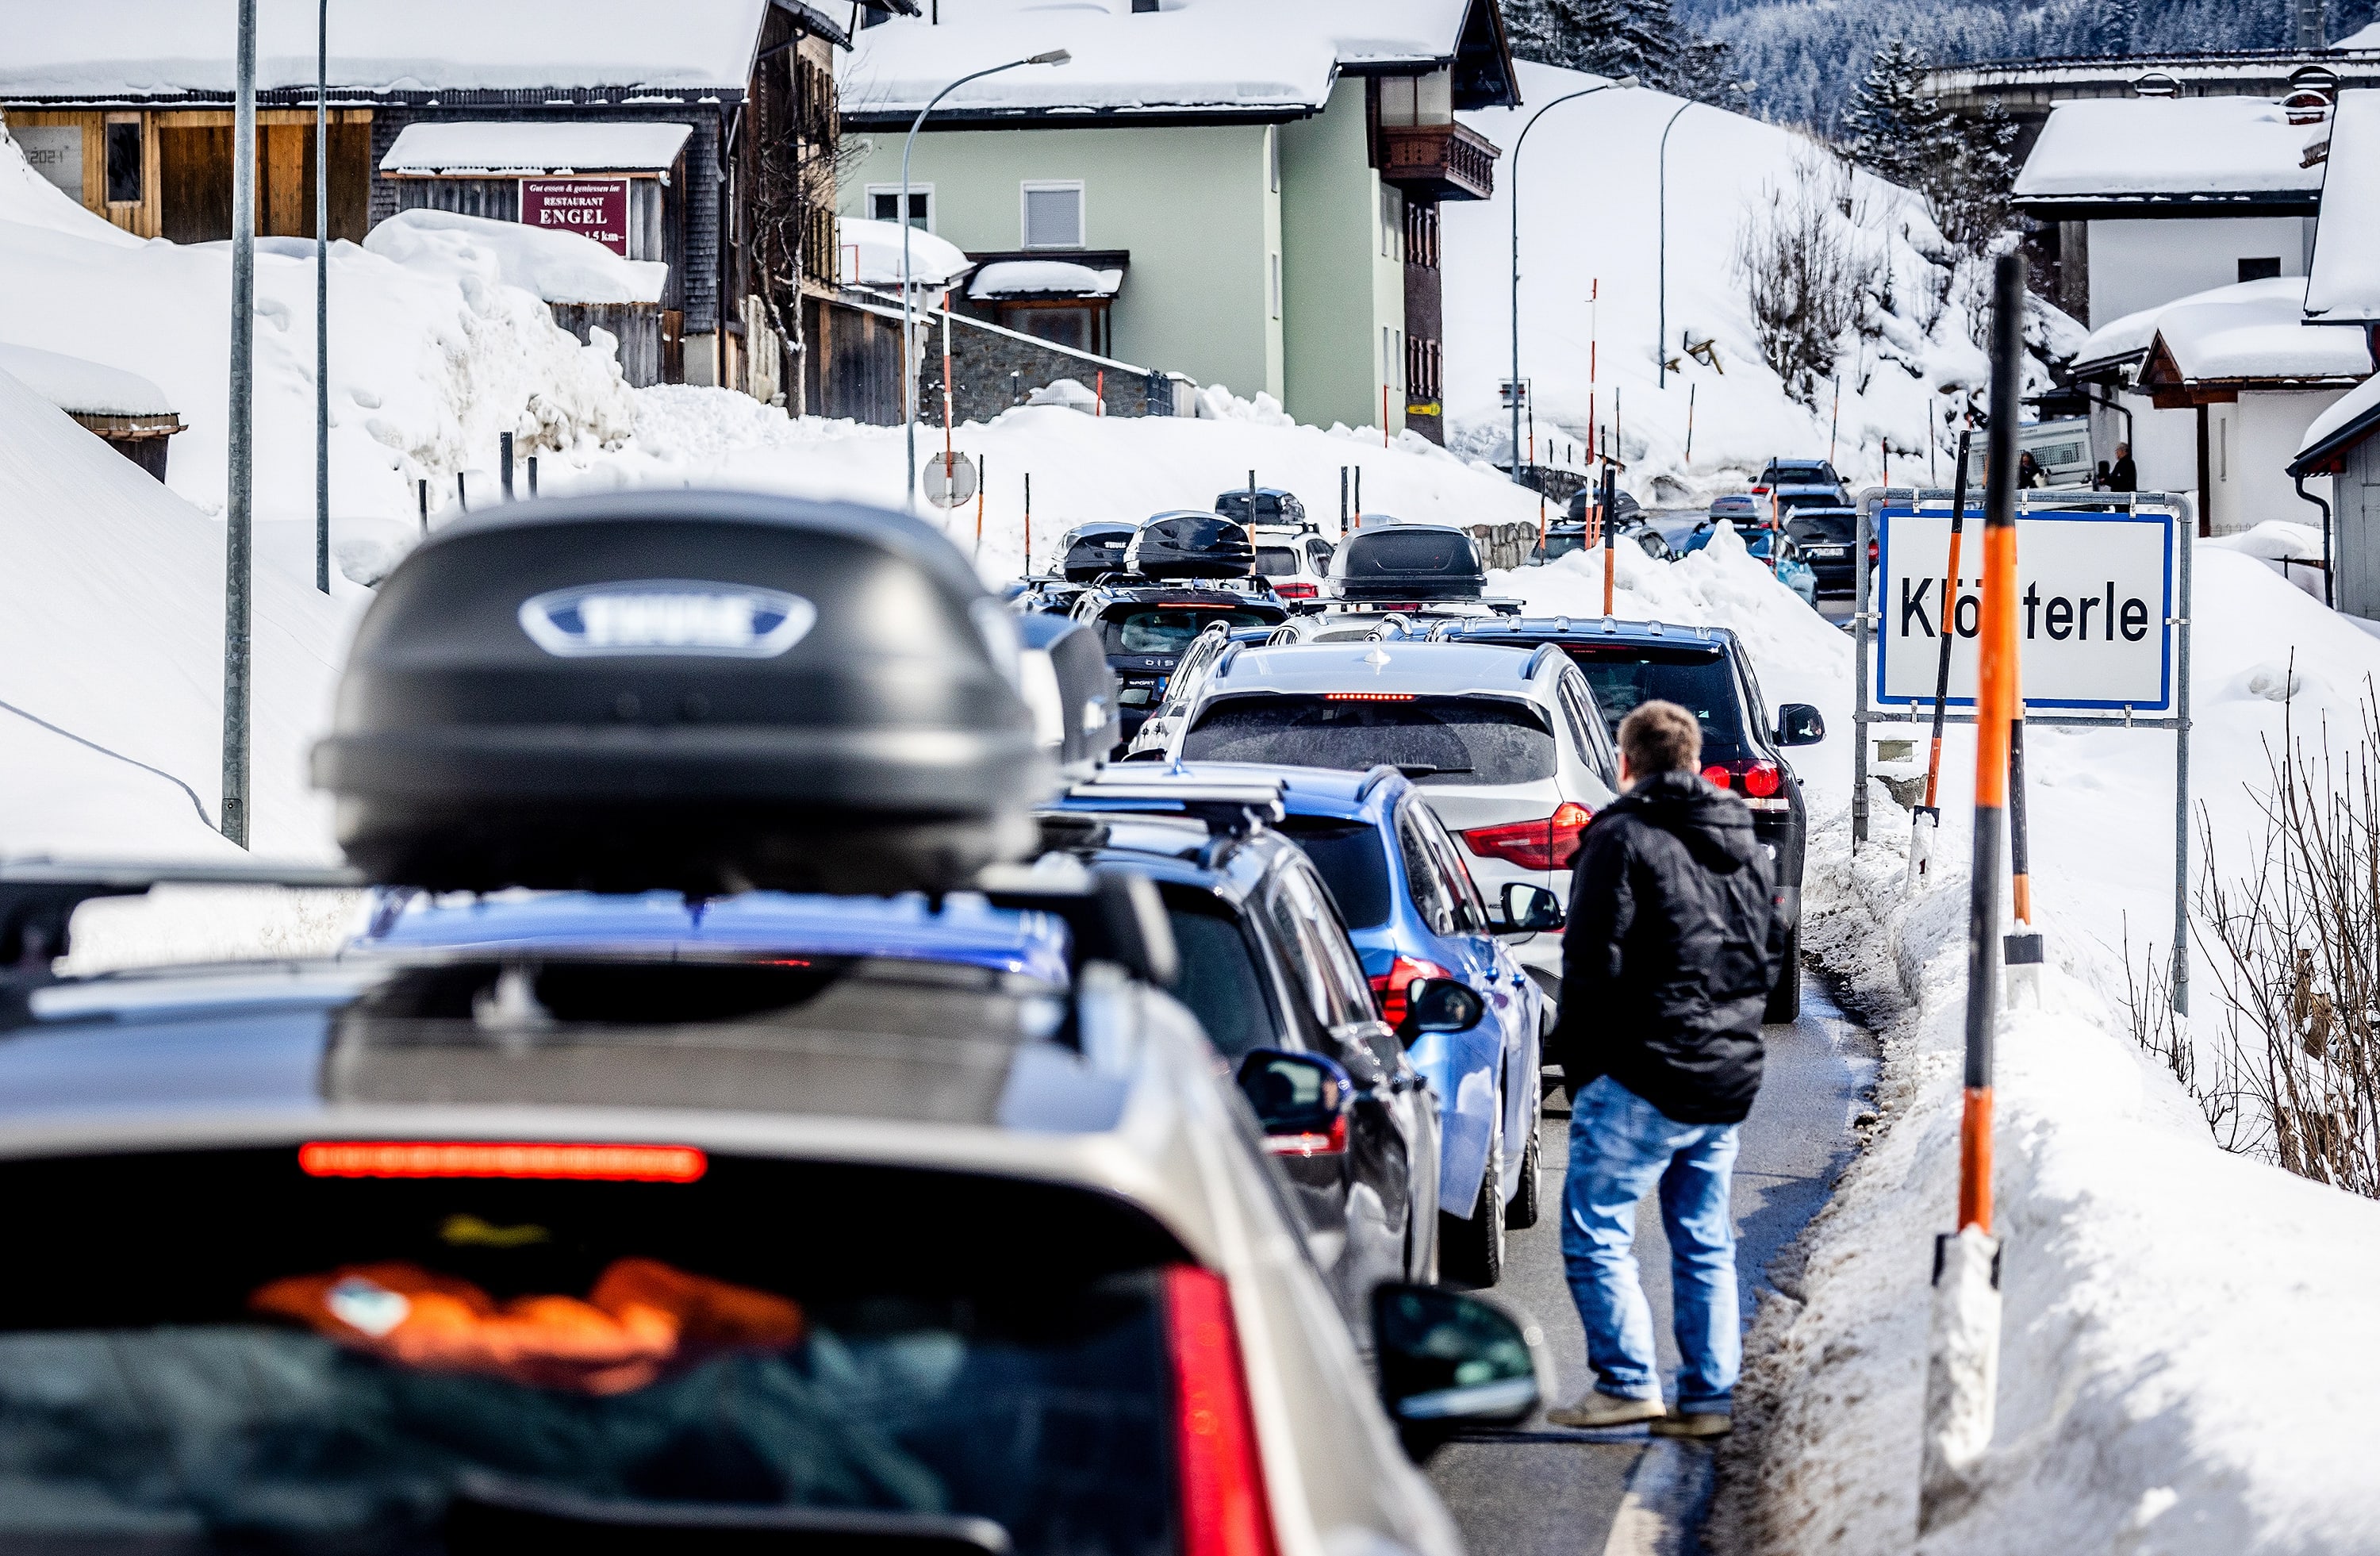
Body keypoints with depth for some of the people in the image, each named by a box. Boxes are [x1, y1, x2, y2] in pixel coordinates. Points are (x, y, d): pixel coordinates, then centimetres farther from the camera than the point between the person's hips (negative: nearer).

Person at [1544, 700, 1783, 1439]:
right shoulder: (1745, 846, 16)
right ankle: (1710, 1395, 10)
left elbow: (1594, 963, -12)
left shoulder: (1622, 839, -8)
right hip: (1729, 1076, 8)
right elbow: (1770, 955, 21)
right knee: (1706, 1244, 11)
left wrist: (1577, 1056, -2)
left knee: (1596, 1231, -3)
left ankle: (1628, 1383, -9)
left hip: (1642, 1079, -8)